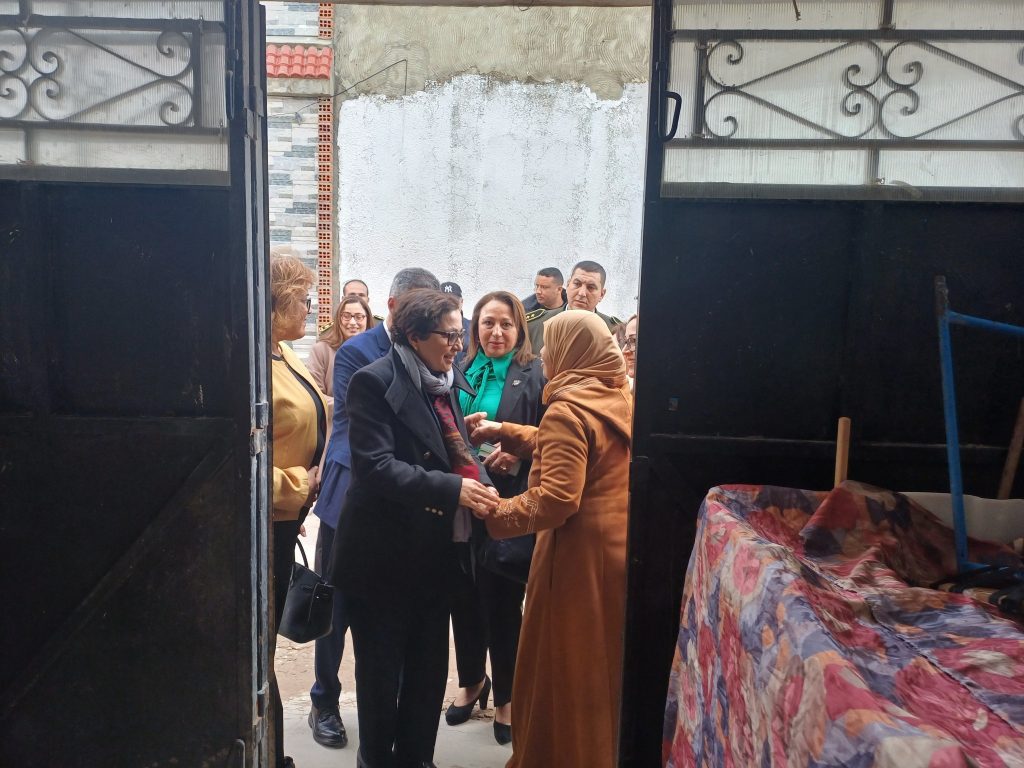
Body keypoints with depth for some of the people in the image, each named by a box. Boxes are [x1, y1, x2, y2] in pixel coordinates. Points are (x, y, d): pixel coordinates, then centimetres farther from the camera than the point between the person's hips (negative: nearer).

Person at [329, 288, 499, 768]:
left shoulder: (446, 382, 8)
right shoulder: (375, 382, -14)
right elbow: (376, 466, -23)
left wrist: (479, 481, -7)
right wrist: (452, 489, -29)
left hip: (436, 552, 7)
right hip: (385, 556, -6)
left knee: (429, 669, 17)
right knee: (381, 672, 11)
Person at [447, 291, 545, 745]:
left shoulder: (535, 376, -3)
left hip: (508, 506, -3)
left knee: (502, 600, 6)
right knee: (463, 594, 14)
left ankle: (507, 695, 27)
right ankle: (471, 680, 37)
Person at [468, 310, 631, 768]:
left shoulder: (567, 410, -19)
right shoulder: (621, 397, 7)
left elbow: (556, 500, -26)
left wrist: (494, 514, -15)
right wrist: (503, 433, 15)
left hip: (582, 554, -8)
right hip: (620, 546, 9)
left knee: (564, 671, 9)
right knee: (606, 666, 22)